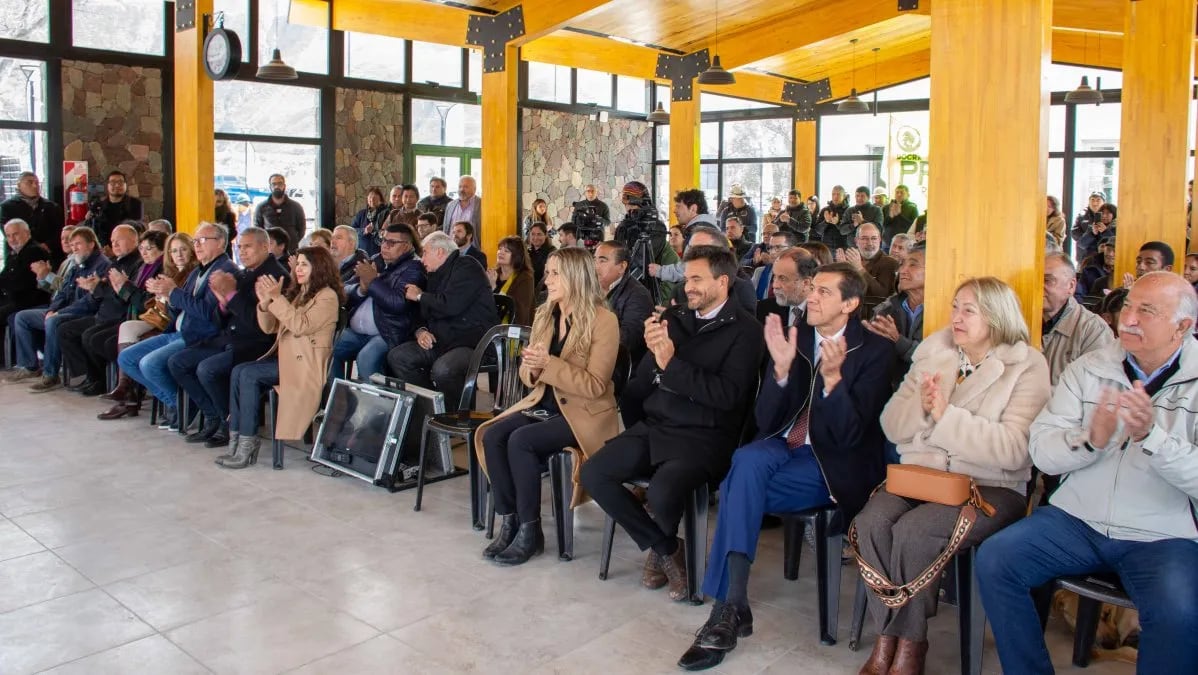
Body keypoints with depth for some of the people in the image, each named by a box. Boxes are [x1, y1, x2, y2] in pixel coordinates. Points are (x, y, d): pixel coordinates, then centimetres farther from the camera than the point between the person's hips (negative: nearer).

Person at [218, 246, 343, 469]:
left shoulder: (327, 296, -4)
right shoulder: (296, 294, 20)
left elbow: (301, 326, -18)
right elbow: (269, 328, 17)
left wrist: (278, 298, -19)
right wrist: (264, 302, -1)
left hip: (306, 363, -8)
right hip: (285, 357, 8)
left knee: (248, 374, -23)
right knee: (238, 371, -16)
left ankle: (247, 444, -19)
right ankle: (236, 439, -17)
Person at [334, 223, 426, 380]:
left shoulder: (413, 268, -4)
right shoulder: (375, 262, 15)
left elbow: (398, 303, -20)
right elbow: (346, 295, 13)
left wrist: (373, 281, -11)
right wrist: (361, 289, -8)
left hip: (387, 335, -7)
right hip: (355, 332, 7)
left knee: (366, 358, -31)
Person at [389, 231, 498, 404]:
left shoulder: (467, 266, -7)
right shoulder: (436, 274, 20)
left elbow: (450, 306, -22)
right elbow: (425, 314, 24)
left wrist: (420, 296, -4)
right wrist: (421, 330, 0)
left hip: (473, 343, -9)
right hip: (441, 342, 9)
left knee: (442, 370, -35)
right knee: (396, 356, -4)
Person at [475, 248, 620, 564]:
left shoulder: (603, 320, -12)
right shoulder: (545, 315, 9)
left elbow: (595, 385, -16)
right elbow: (530, 377, 13)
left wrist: (548, 364, -25)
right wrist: (531, 366, -12)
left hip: (584, 412, -7)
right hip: (544, 403, 7)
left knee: (521, 441, -28)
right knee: (492, 436, -19)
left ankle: (530, 531, -13)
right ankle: (509, 522, -8)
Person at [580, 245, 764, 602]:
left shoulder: (744, 328, -3)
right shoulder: (673, 318, 13)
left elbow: (728, 394, -17)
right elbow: (641, 383, 15)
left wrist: (671, 364, -18)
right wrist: (651, 349, -5)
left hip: (703, 437, -6)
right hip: (654, 427, 6)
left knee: (662, 492, -32)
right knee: (593, 473, -14)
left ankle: (663, 546, 10)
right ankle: (665, 548, 5)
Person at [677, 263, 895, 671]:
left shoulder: (875, 351, -5)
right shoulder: (794, 338, 6)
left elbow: (850, 436, -14)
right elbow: (766, 423, -1)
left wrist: (833, 377, -28)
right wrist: (781, 367, -16)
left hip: (833, 464, -4)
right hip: (784, 446, 4)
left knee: (740, 485, -28)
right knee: (747, 459, -32)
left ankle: (727, 607, -20)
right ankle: (734, 605, -30)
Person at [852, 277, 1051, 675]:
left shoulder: (1027, 367, -1)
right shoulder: (933, 351, 13)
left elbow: (1013, 450, -15)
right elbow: (891, 425, 9)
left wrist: (946, 415, -18)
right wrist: (921, 407, -12)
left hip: (989, 486, -4)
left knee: (914, 530, -31)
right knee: (871, 522, -26)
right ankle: (887, 635, -10)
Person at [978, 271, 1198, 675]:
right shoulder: (1089, 369, 6)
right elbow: (1041, 451, -1)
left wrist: (1152, 436, -30)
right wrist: (1089, 440, -21)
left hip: (1162, 536, -3)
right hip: (1076, 521, 3)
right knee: (993, 561, -18)